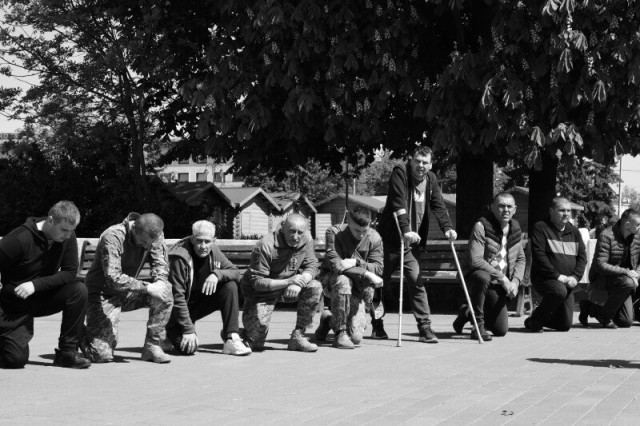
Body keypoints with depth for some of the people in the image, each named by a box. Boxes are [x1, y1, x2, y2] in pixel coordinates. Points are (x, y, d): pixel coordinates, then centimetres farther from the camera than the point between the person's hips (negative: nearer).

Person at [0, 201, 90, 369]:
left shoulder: (67, 237, -9)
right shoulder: (19, 240, -24)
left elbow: (70, 272, -12)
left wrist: (36, 284, -24)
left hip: (43, 297, 5)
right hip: (14, 305, -4)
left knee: (79, 290, -23)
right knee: (16, 359, -18)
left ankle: (67, 351, -12)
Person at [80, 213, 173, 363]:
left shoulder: (155, 235, -7)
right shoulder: (112, 237, -27)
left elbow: (160, 265, -3)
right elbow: (113, 279, -33)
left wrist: (160, 282, -26)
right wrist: (147, 287, -35)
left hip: (127, 293, 6)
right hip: (102, 294, -6)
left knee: (165, 293, -21)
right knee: (102, 355, -19)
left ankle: (152, 346, -8)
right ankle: (81, 334, 16)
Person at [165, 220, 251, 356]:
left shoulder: (213, 251, -5)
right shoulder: (179, 257, -25)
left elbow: (235, 272, -3)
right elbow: (177, 297, -26)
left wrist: (217, 274, -26)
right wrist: (188, 329, -29)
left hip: (202, 301, 6)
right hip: (180, 309, -6)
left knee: (230, 286, -16)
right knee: (188, 348, -27)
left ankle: (232, 339, -15)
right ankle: (171, 334, 11)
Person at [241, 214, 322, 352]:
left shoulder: (306, 239, -9)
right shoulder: (265, 246, -28)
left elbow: (312, 266, -6)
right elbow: (257, 282, -28)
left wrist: (300, 282, -29)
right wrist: (288, 282, -37)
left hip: (286, 288, 6)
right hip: (261, 293, -6)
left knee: (315, 287, -20)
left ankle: (298, 337, -9)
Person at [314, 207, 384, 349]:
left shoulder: (375, 238, -8)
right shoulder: (334, 232, -17)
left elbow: (378, 268, -11)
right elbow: (336, 264, -27)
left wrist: (356, 262, -29)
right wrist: (367, 274, -29)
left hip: (356, 289, 3)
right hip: (330, 280, -3)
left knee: (356, 338, -11)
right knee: (343, 281, -42)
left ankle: (329, 320, 25)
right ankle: (340, 333, -25)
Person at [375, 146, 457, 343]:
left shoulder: (431, 180, 6)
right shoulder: (400, 173, -12)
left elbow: (438, 206, 1)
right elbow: (398, 204, -24)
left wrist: (447, 227, -15)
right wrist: (405, 230, -35)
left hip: (413, 241, 4)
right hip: (390, 239, -3)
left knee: (416, 281, -7)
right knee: (381, 281, 8)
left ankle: (425, 327, -6)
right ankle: (377, 324, 24)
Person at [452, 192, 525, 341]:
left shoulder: (516, 228, 5)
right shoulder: (481, 227, -16)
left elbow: (521, 259, 12)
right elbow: (475, 260, -24)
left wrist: (515, 281, -6)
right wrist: (502, 278, -24)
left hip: (498, 286, 6)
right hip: (479, 276, -6)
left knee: (501, 330, 5)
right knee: (482, 277, -42)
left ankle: (468, 312, 33)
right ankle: (478, 325, -23)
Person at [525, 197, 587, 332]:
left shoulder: (574, 231, 16)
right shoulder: (540, 228, -3)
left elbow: (582, 257, 11)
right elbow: (539, 256, -13)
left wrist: (575, 277, -8)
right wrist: (557, 276, -20)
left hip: (567, 282, 6)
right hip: (544, 278, -6)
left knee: (565, 324, -2)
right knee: (559, 291, -39)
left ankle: (541, 317, 31)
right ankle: (534, 320, -15)